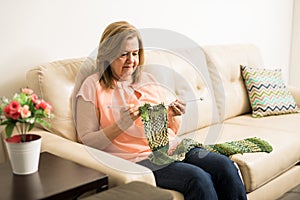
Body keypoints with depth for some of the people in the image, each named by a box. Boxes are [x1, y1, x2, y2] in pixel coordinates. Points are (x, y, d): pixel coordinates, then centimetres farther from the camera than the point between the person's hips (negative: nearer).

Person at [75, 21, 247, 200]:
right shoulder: (93, 86, 3)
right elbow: (86, 141, -3)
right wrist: (121, 125, -17)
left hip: (172, 148, 6)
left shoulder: (148, 79, 18)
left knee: (225, 165, -18)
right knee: (198, 178, -28)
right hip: (138, 158, -5)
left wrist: (174, 116, -1)